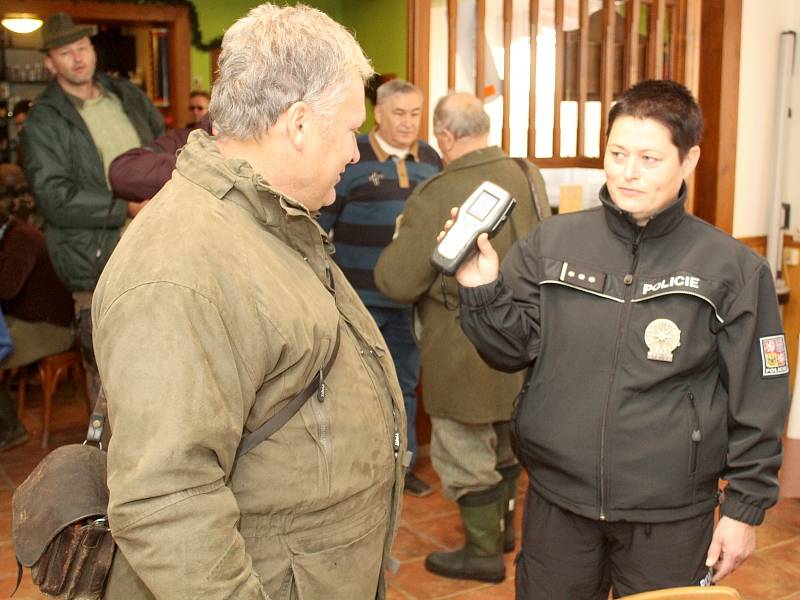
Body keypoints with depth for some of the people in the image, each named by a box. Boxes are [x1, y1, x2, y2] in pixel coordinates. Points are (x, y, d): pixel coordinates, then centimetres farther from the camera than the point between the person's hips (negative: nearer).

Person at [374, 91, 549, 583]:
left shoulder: (437, 196, -24)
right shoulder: (530, 177, -2)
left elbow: (396, 282, -19)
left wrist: (402, 239, 0)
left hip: (468, 354, -7)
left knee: (466, 453, 11)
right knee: (505, 440, 25)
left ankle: (484, 553, 26)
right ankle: (503, 524, 44)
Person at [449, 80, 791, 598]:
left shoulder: (734, 268, -7)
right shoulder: (551, 243, -3)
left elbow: (757, 404, -2)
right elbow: (515, 350, 0)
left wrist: (745, 507, -1)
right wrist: (483, 290, -16)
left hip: (670, 516, -1)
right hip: (556, 500, 2)